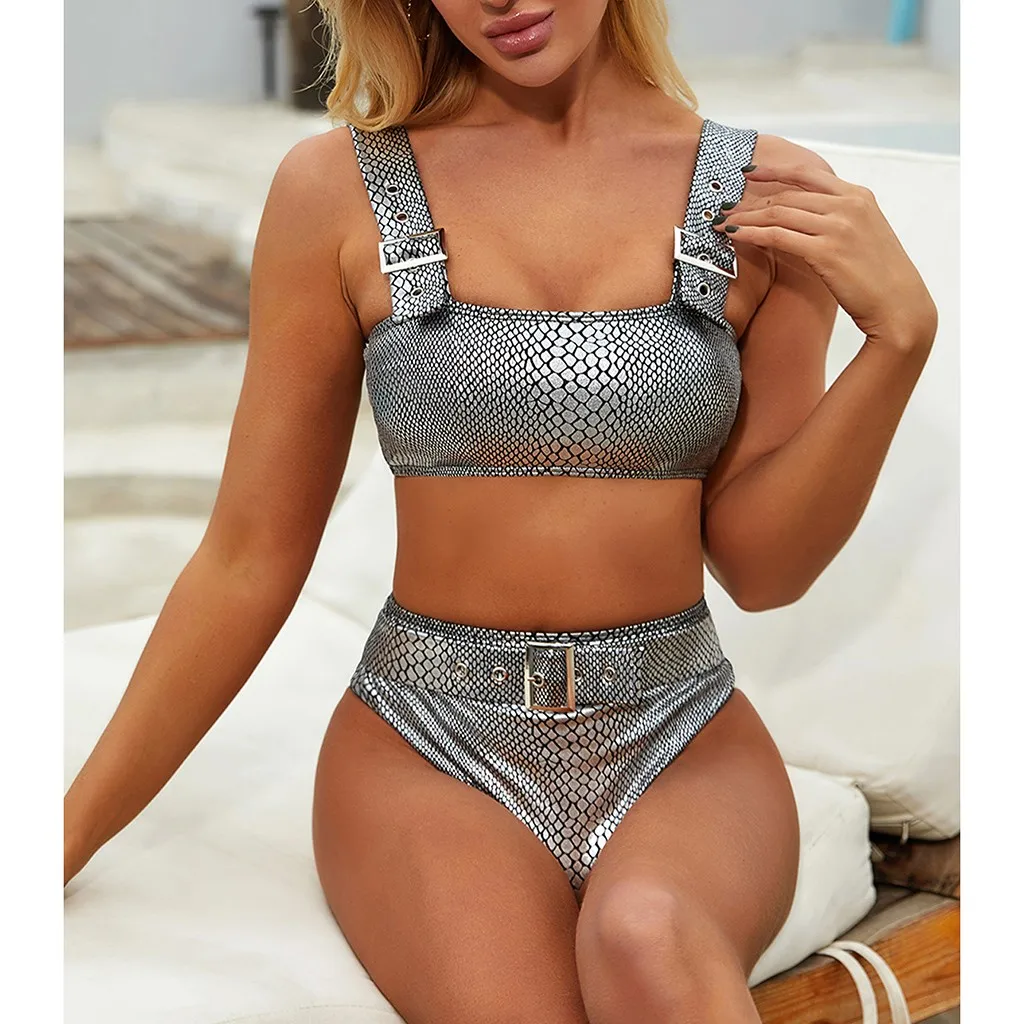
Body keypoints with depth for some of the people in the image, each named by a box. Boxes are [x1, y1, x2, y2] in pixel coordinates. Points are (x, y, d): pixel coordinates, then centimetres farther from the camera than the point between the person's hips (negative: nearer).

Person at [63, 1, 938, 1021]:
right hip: (429, 742, 0)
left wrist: (900, 334, -10)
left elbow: (759, 564, 3)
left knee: (647, 939, -34)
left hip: (684, 743, 1)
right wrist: (69, 837, 2)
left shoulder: (773, 199, 1)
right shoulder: (338, 188, -2)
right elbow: (250, 559, 3)